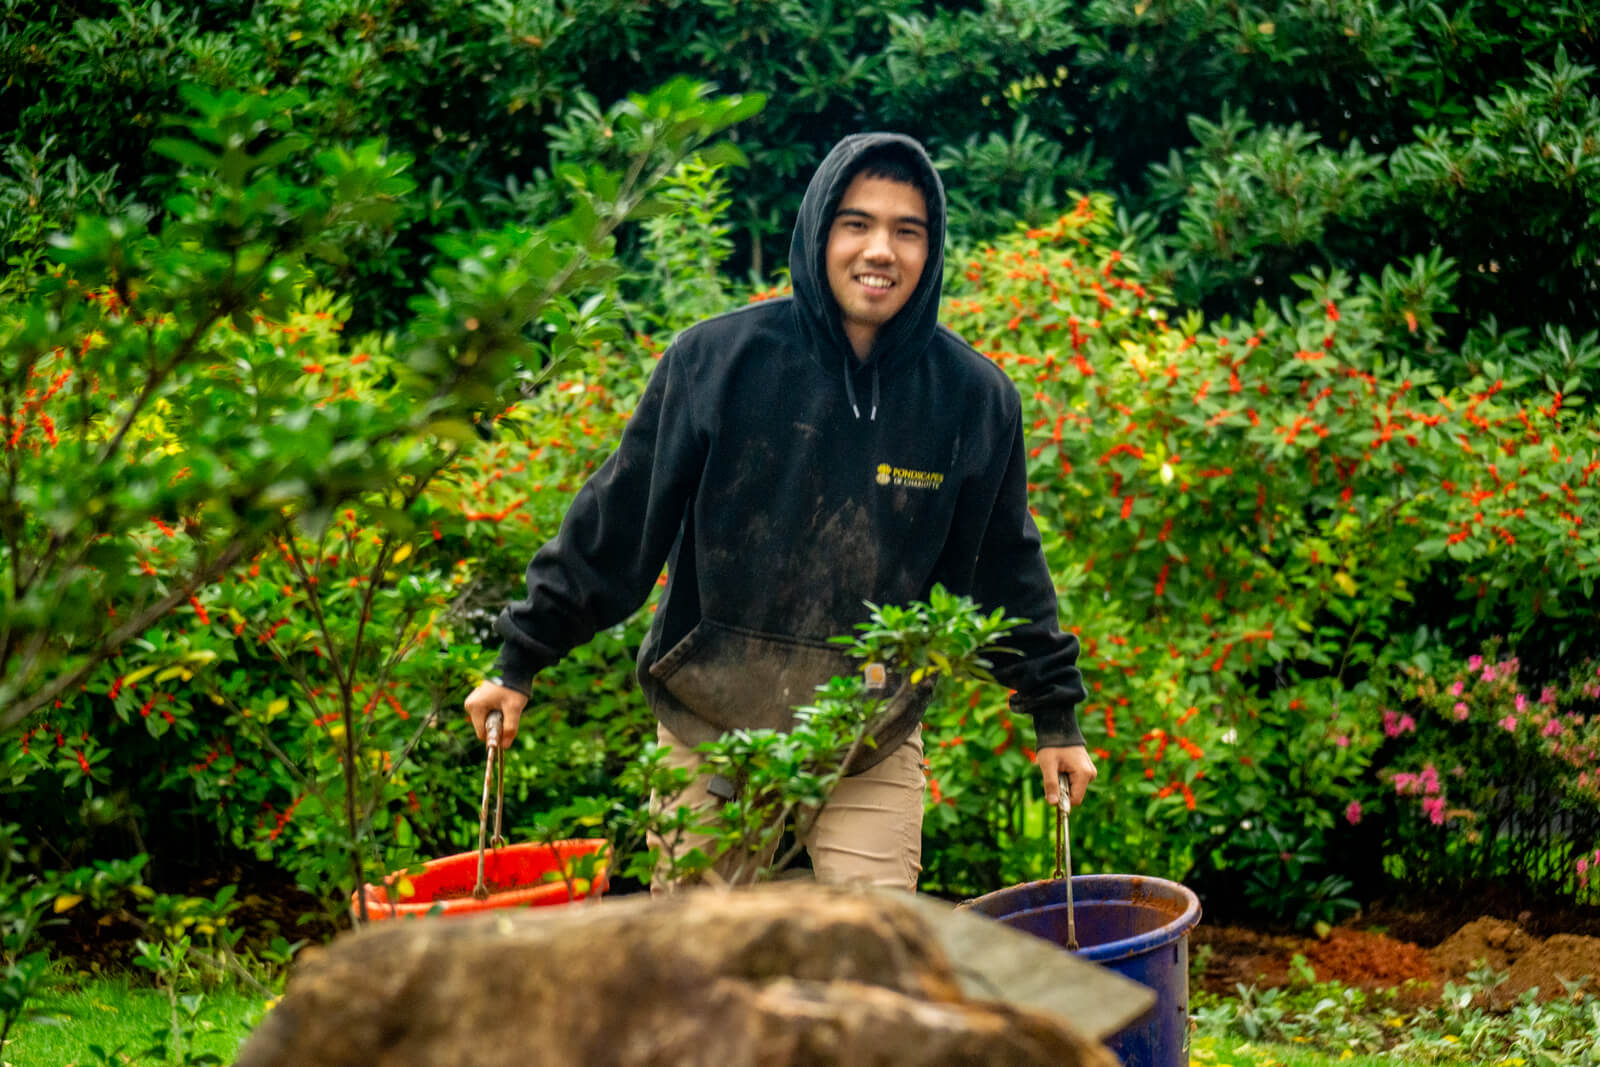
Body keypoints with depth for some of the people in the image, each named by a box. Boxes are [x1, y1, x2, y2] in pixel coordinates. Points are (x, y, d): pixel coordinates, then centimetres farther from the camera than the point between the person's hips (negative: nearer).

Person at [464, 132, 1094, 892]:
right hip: (712, 728, -1)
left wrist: (1055, 715, 13)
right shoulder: (716, 360, -8)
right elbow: (617, 518, -2)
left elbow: (1004, 567, 10)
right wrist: (520, 661, 0)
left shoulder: (973, 397, -2)